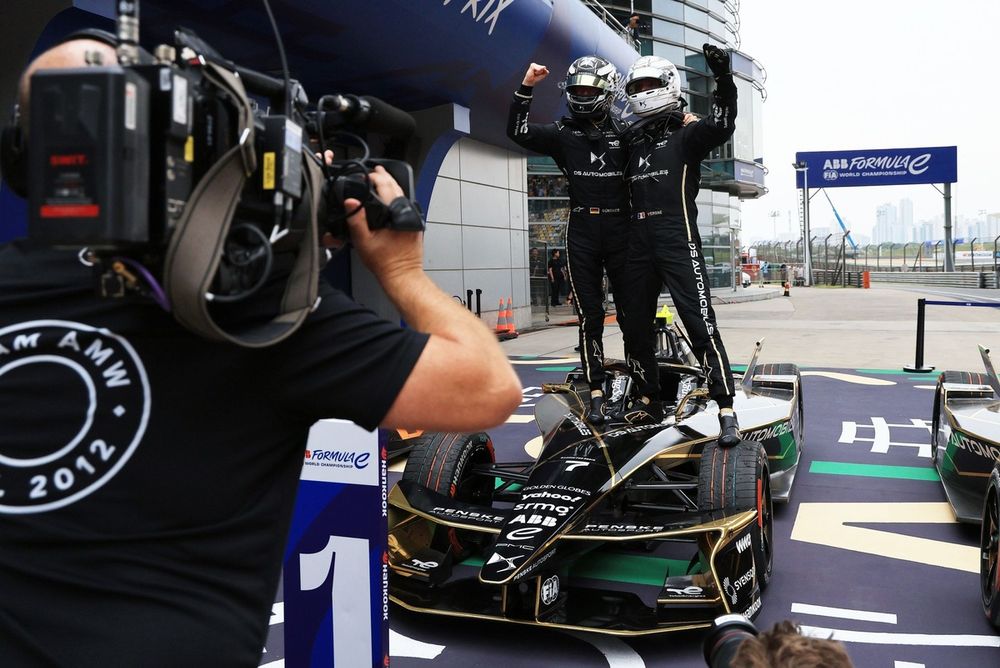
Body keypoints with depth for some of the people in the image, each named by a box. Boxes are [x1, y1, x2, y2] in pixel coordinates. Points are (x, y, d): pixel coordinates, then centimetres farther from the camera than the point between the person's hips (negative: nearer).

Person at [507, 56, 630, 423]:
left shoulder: (624, 132, 7)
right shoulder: (562, 132, 6)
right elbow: (518, 132, -7)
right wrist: (526, 87, -16)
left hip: (620, 229, 0)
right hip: (582, 231, 0)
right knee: (590, 315, 2)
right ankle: (596, 392, 7)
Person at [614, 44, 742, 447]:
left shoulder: (686, 134, 2)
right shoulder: (631, 139, 18)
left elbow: (721, 126, -18)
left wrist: (724, 80, -31)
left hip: (678, 241, -6)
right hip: (639, 243, 7)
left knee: (701, 324, -12)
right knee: (635, 326, 11)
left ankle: (726, 410, -11)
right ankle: (648, 400, 25)